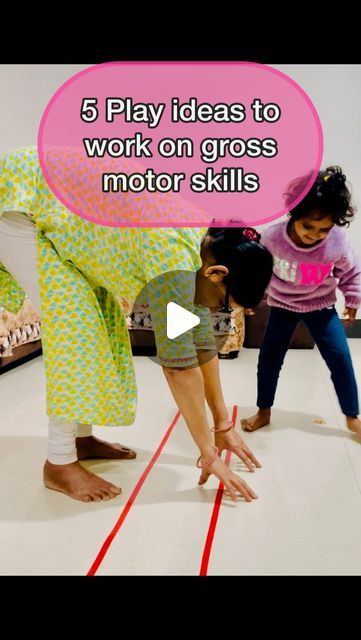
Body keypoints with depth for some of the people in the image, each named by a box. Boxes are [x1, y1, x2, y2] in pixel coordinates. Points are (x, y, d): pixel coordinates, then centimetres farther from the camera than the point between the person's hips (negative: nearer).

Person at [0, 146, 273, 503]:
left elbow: (200, 342, 0)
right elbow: (178, 361, -29)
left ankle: (83, 437, 16)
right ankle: (59, 463, -4)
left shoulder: (202, 247, -5)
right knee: (74, 323, -16)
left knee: (102, 324, 4)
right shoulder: (174, 253, -32)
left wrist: (223, 425, 4)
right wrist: (209, 454, -20)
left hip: (58, 203, 9)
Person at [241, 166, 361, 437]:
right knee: (269, 357, 3)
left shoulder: (338, 242, -24)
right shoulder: (272, 237, -26)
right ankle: (263, 412, 24)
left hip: (321, 305, 0)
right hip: (282, 304, 0)